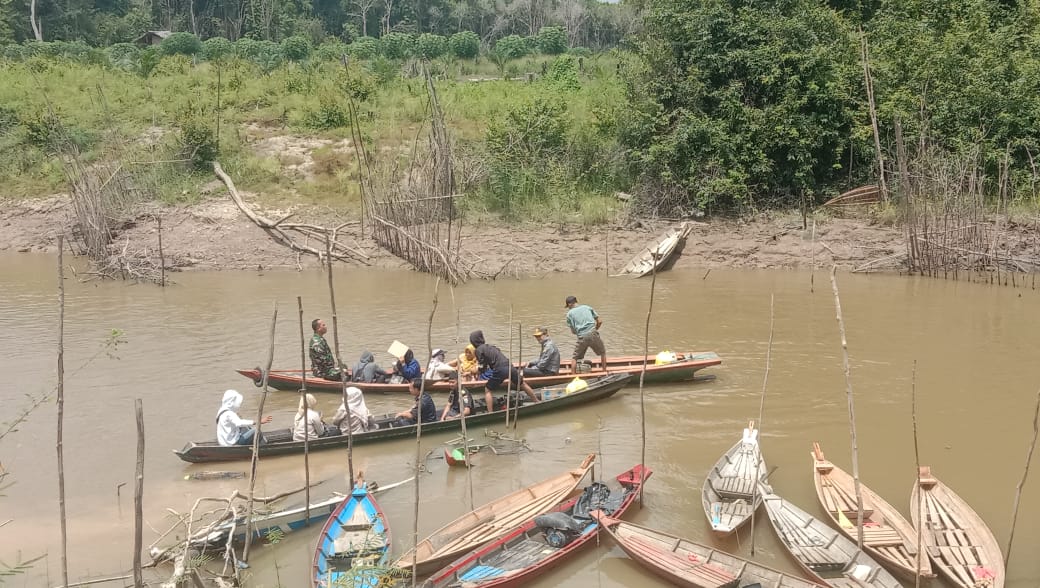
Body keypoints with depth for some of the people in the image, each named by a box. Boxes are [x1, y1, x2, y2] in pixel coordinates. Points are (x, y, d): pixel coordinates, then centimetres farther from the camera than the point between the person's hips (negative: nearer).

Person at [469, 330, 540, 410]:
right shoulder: (490, 346, 23)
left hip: (500, 370, -7)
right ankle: (537, 402, 38)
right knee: (522, 384, 25)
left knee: (487, 390, 7)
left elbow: (483, 367, 1)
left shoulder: (479, 350, 2)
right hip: (510, 366, 7)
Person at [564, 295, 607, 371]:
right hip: (593, 334, 1)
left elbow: (573, 331, 7)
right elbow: (600, 321, 11)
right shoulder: (587, 307, 14)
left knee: (575, 358, 17)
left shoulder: (570, 313, 8)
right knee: (603, 353, 24)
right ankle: (605, 372, 26)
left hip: (582, 337, -1)